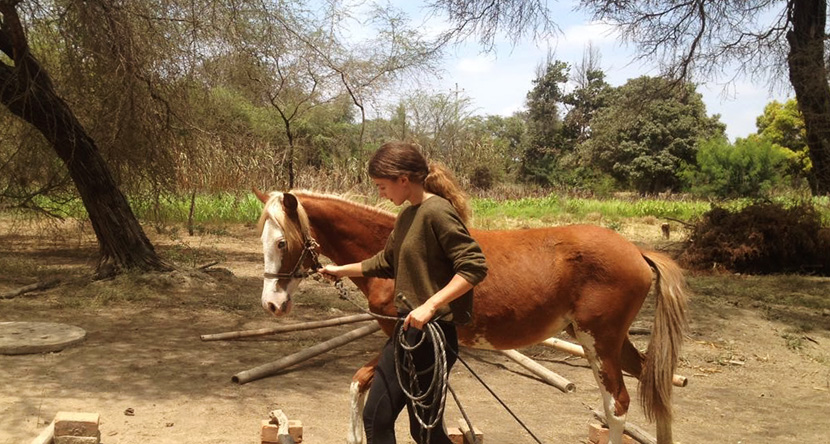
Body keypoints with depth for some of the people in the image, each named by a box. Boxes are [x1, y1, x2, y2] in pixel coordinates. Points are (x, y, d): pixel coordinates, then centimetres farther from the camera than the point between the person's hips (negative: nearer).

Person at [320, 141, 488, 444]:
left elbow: (474, 267, -24)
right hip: (406, 330, 10)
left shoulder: (437, 212, -18)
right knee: (376, 417, 16)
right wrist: (341, 271, 30)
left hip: (431, 333, -10)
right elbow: (386, 263, 26)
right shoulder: (407, 215, 11)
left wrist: (430, 306, -30)